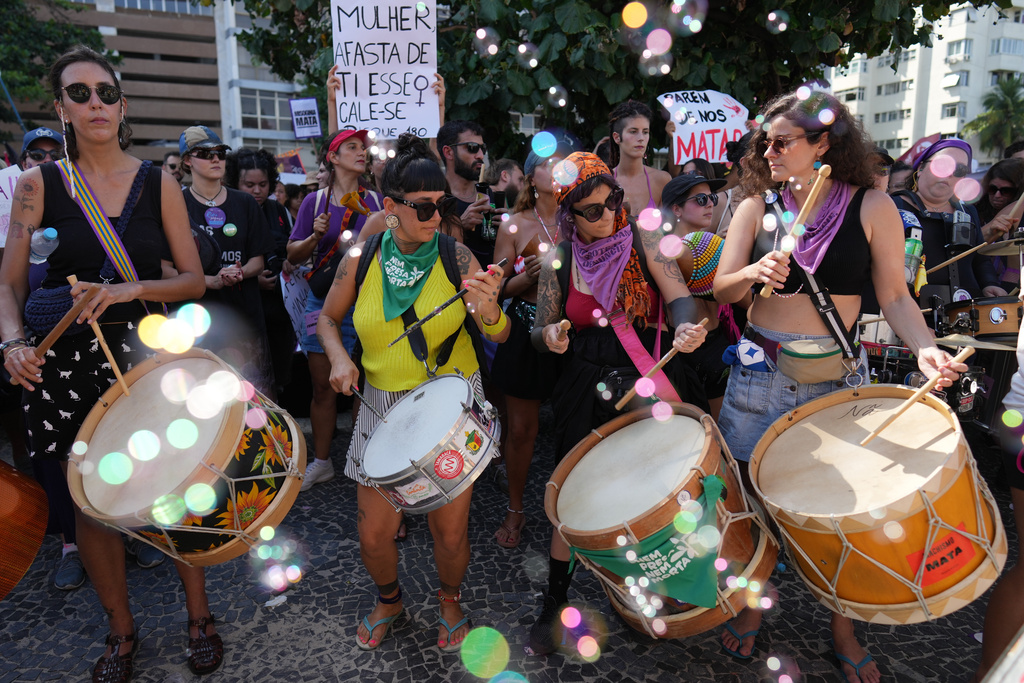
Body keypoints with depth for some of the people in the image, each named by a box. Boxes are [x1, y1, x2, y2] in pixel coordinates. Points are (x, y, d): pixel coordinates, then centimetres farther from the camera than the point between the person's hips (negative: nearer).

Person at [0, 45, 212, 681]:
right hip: (67, 363, 1)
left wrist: (131, 289, -15)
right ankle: (121, 631, 29)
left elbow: (194, 280, 1)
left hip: (145, 353, -1)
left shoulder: (158, 184, 2)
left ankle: (200, 617, 23)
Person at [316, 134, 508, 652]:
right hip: (384, 405, 1)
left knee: (450, 530, 6)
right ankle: (388, 600, 39)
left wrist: (488, 307, -34)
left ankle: (449, 599, 40)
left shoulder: (457, 257, -8)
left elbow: (498, 335, -11)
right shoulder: (361, 259, -5)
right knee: (374, 533, 5)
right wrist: (339, 358, -9)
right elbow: (328, 319, 10)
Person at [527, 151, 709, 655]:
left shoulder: (642, 241, -2)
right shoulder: (558, 263, 1)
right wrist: (549, 336, -19)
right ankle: (554, 603, 23)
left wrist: (686, 327, -32)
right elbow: (539, 334, 5)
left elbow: (679, 297, -9)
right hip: (588, 389, 0)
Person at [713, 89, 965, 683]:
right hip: (761, 368, 2)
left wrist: (924, 346, -18)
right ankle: (753, 603, 30)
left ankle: (843, 625, 28)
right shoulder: (758, 207, 3)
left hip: (836, 374, -1)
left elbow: (895, 295, -1)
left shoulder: (873, 208, -2)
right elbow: (722, 288, 0)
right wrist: (754, 271, -21)